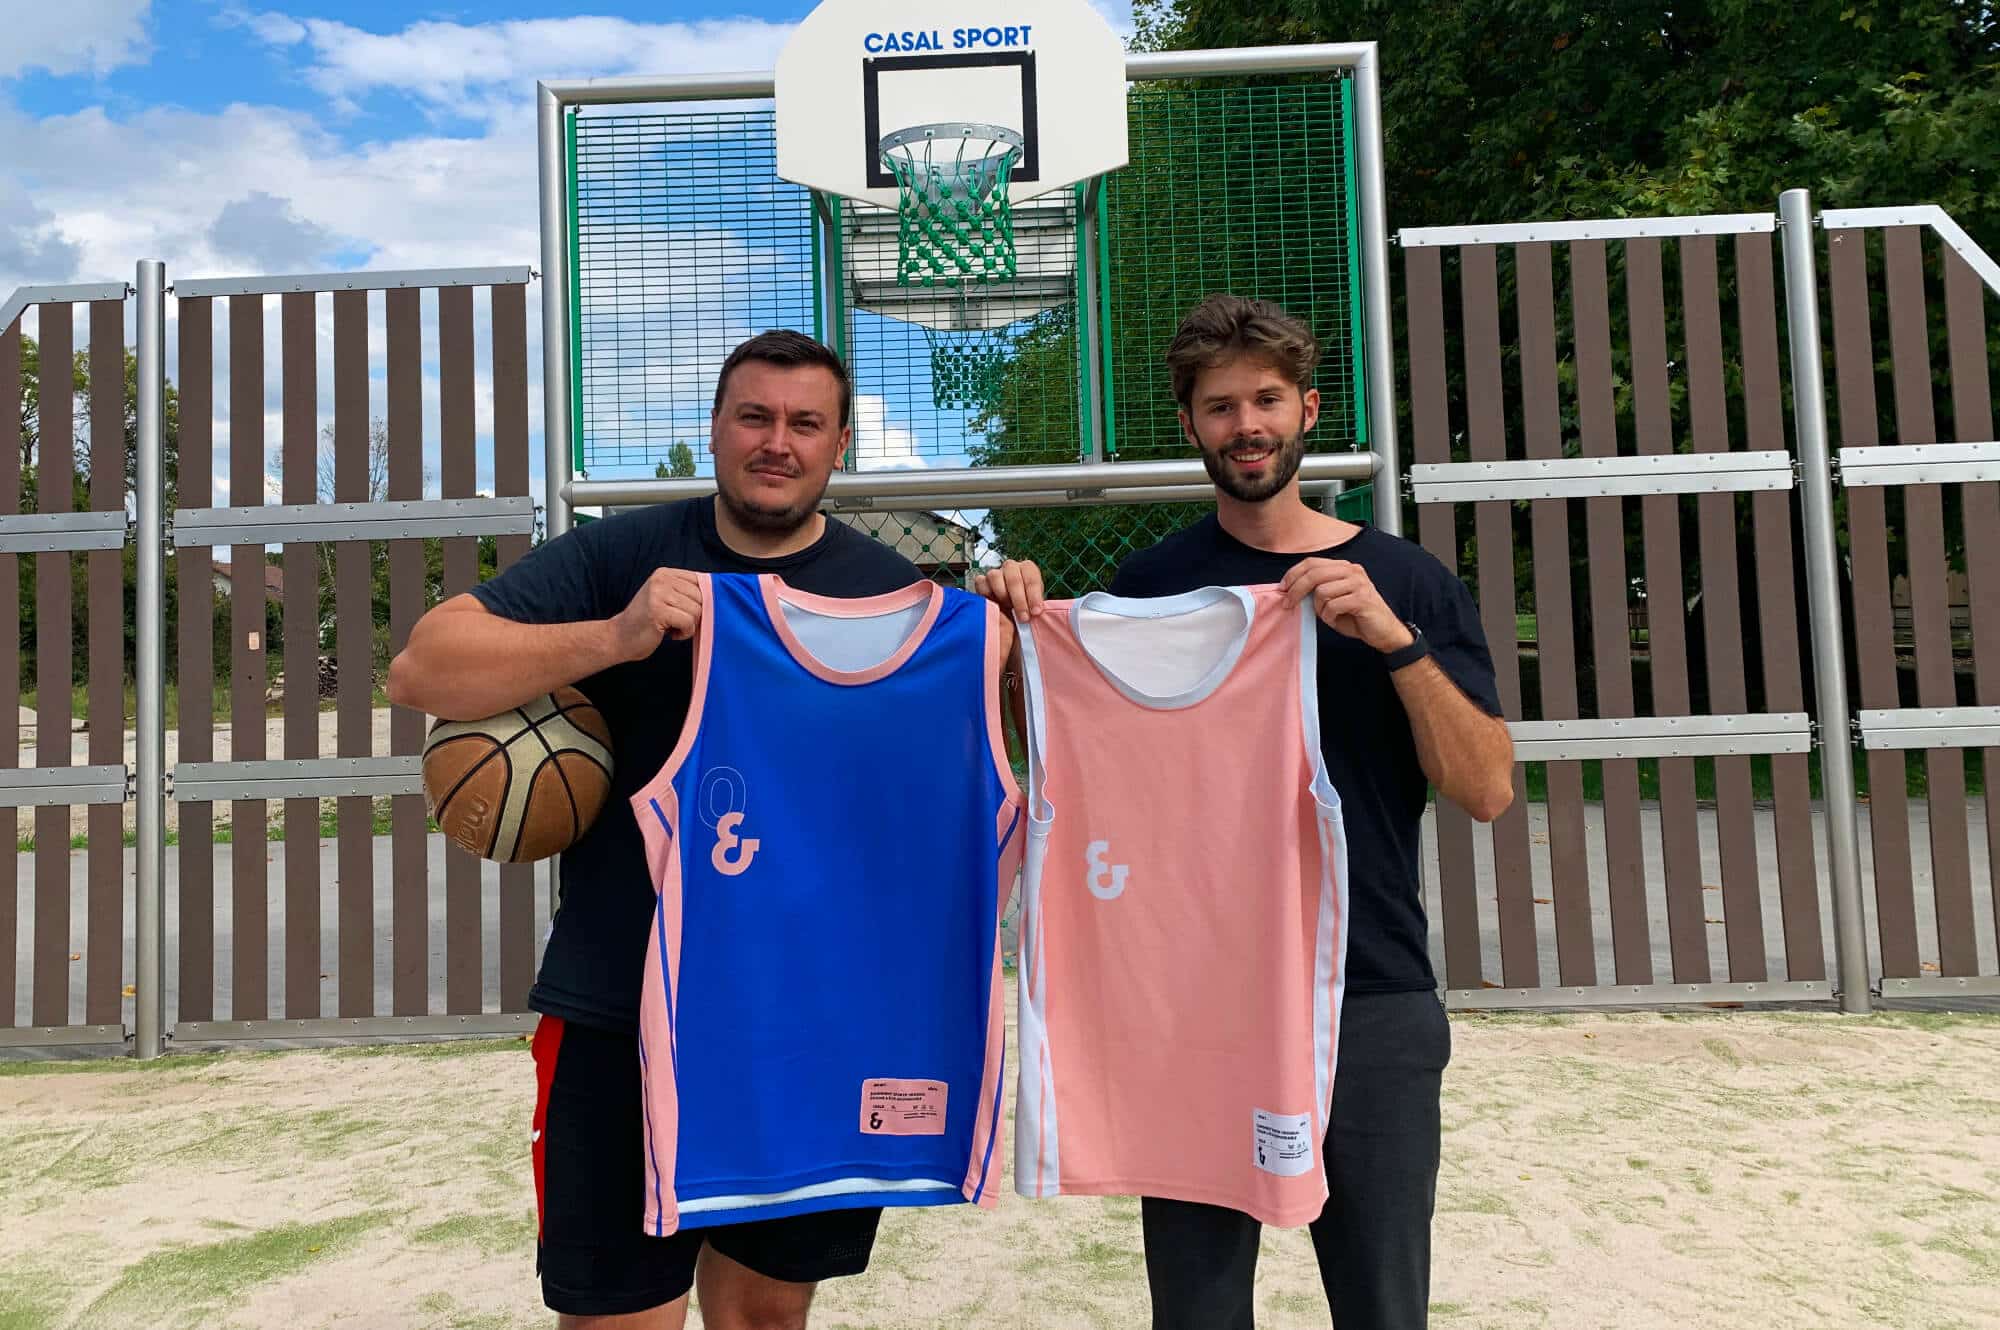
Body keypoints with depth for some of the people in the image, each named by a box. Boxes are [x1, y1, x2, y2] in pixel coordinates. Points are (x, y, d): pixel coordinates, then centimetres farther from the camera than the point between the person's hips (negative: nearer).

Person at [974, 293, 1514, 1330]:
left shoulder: (1405, 582, 2)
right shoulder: (1152, 584, 5)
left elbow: (1487, 791, -5)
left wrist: (1397, 640, -19)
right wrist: (1020, 635, -9)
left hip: (1374, 1004, 0)